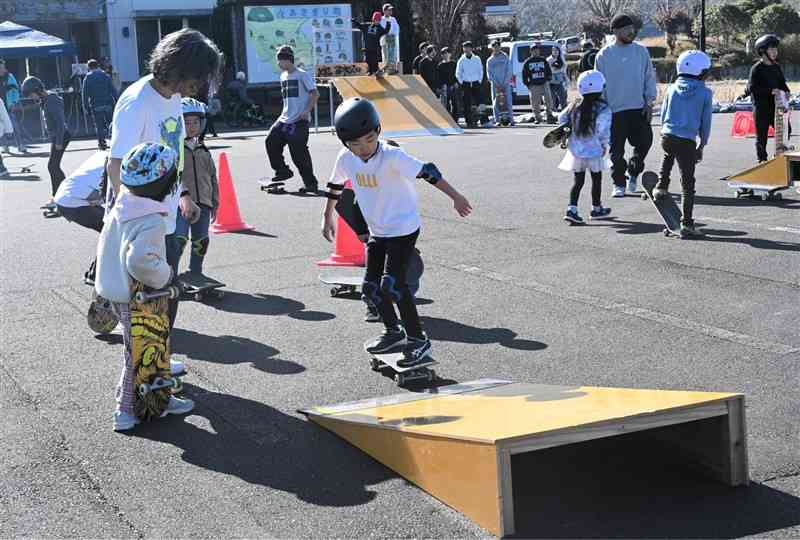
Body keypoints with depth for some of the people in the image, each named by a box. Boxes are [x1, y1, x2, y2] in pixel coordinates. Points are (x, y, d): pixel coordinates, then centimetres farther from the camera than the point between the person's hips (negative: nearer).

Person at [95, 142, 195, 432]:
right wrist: (165, 275, -22)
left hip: (118, 291, 9)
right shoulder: (151, 222, -26)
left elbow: (106, 247, 14)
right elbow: (139, 260, -39)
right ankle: (127, 411, 17)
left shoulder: (121, 207, 3)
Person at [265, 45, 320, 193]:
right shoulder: (283, 76, 15)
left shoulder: (302, 75, -9)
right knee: (271, 141, 2)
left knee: (299, 153, -9)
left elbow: (315, 94, -12)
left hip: (299, 121, -8)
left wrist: (307, 110, -21)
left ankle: (311, 183, -1)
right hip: (285, 119, 8)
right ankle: (283, 171, 17)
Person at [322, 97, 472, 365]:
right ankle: (393, 332, 29)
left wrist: (456, 197, -38)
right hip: (377, 231, 7)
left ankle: (418, 339, -4)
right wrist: (328, 216, 23)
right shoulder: (346, 159, -7)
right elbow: (336, 185, 13)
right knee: (371, 287, 7)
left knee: (392, 284, -18)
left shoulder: (392, 156, -25)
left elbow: (427, 172, -32)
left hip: (403, 229, -7)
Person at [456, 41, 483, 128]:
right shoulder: (461, 60, 3)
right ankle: (468, 122, 1)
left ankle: (475, 121, -1)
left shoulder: (477, 59, 6)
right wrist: (461, 83, -1)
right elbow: (458, 73, 7)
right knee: (466, 104, -3)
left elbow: (481, 71, 11)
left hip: (476, 84, 1)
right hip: (465, 84, -1)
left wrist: (480, 81, 3)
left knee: (477, 102, -8)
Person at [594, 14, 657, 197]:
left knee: (644, 142, -1)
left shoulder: (641, 51, 3)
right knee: (616, 150, 2)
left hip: (639, 108, 2)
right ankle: (619, 183, 16)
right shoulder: (604, 55, -1)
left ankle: (633, 172, 25)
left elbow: (649, 77, 7)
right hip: (615, 111, -1)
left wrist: (649, 102, 0)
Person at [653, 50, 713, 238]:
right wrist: (702, 146, 14)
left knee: (668, 154, 41)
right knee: (688, 184, 3)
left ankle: (661, 186, 36)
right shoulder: (705, 93, -1)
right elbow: (706, 122, 3)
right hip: (687, 141, -3)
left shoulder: (672, 89, 7)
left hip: (667, 136, 3)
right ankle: (686, 224, 4)